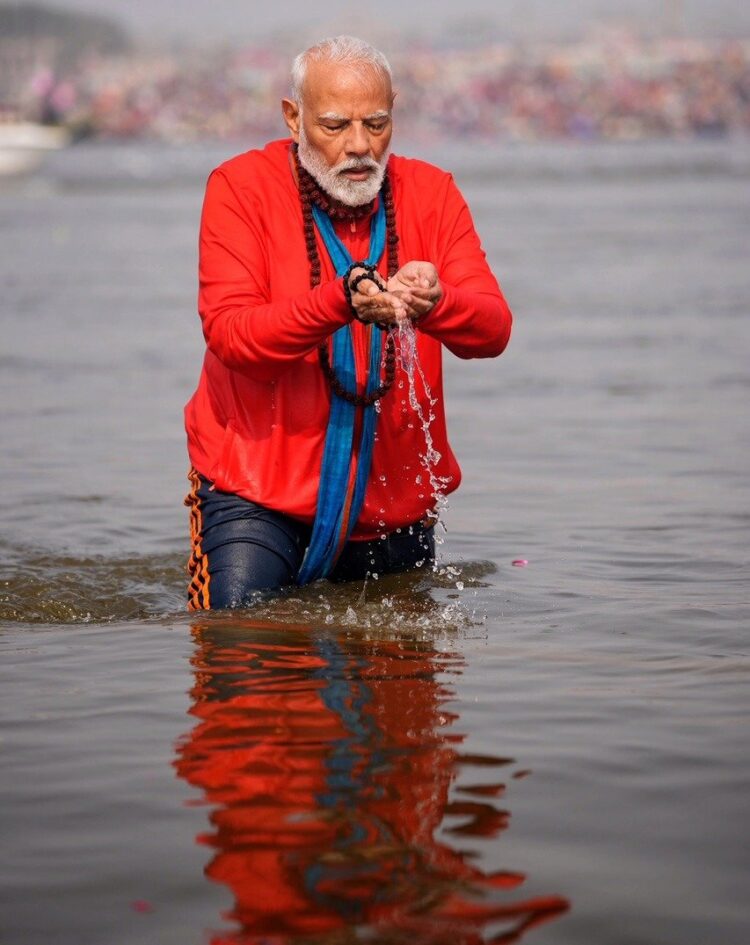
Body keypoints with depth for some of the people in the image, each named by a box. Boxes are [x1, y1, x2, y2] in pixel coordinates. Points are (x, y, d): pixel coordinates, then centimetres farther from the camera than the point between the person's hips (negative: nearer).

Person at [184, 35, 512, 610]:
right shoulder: (241, 188, -8)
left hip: (395, 493, 3)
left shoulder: (431, 192, 0)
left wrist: (434, 302, -36)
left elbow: (493, 329, -12)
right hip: (256, 483, -3)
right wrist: (344, 299, -36)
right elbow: (229, 334, -20)